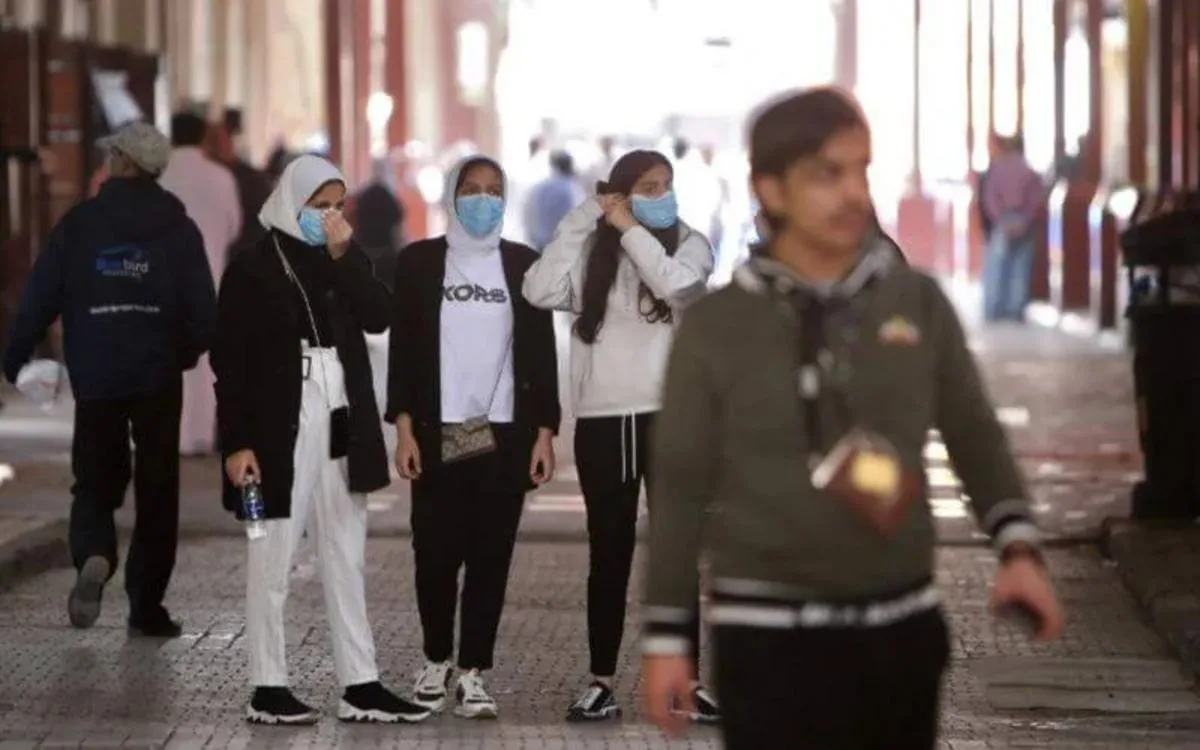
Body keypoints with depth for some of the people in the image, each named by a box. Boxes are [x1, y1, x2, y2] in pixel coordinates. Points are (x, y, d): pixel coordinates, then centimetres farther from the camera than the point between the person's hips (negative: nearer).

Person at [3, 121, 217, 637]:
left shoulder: (78, 225, -3)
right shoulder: (178, 228, -1)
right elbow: (203, 309, -3)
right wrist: (188, 350, 16)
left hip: (96, 377, 0)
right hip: (158, 377, 0)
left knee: (95, 480, 10)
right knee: (157, 489, 9)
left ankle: (93, 557, -20)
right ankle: (146, 606, 7)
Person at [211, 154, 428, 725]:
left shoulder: (341, 262, 10)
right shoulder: (253, 269, -5)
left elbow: (378, 316, -6)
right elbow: (230, 362, -8)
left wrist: (344, 254, -14)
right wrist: (236, 443, -14)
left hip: (340, 432, 5)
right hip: (280, 431, -5)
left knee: (346, 560, 8)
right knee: (272, 560, 1)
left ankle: (360, 687, 11)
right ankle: (267, 690, 6)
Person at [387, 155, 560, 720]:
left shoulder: (524, 264, 6)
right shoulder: (419, 261, 4)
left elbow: (541, 352, 6)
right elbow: (403, 349, 3)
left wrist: (545, 433, 0)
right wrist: (403, 429, -5)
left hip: (504, 435, 1)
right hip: (439, 434, -1)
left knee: (491, 556, 0)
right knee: (436, 553, -1)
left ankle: (473, 673, 6)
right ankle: (437, 660, 20)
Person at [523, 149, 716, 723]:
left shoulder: (689, 244, 3)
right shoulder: (592, 252, 6)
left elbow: (675, 283, -19)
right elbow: (540, 292, -10)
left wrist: (628, 227, -9)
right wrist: (582, 220, -8)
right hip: (601, 421, 1)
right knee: (608, 554, 7)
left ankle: (687, 682, 3)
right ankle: (601, 682, 11)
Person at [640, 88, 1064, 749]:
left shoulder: (918, 303, 2)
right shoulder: (716, 325, -4)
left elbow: (974, 434, 11)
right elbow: (680, 485, 1)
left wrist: (1018, 546, -5)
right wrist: (667, 633, 0)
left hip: (903, 625, 3)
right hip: (770, 636, -3)